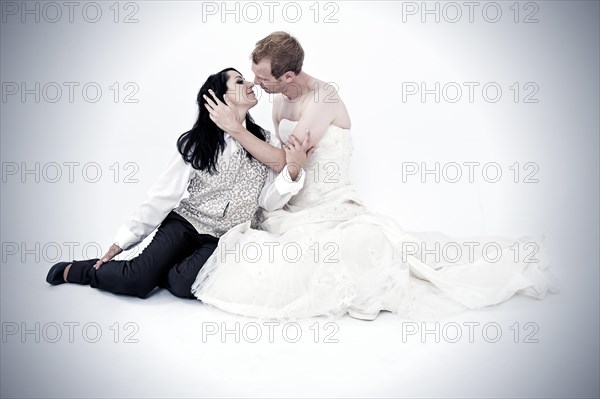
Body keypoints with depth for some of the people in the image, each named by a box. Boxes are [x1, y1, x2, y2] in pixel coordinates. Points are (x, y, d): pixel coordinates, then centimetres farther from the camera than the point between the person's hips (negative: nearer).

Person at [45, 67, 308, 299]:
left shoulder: (263, 141, 0)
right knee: (137, 281, -21)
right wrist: (122, 241, -5)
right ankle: (75, 271, 9)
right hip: (185, 223, -1)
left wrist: (292, 169, -27)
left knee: (183, 285, -27)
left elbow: (269, 201, -7)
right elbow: (163, 195, -4)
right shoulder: (196, 143, -6)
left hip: (224, 240, 1)